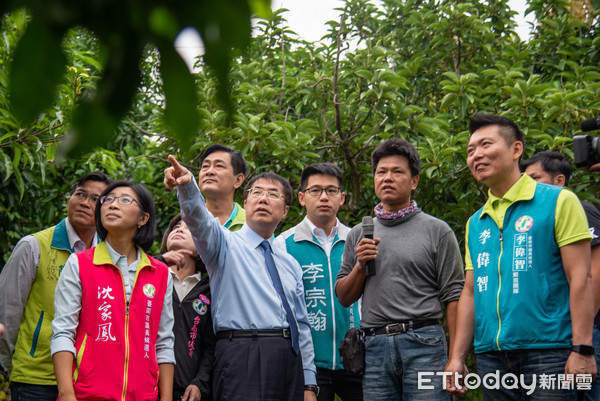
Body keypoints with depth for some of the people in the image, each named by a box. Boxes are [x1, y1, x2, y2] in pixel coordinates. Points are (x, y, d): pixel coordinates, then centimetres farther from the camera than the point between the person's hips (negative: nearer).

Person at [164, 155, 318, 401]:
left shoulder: (290, 265, 23)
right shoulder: (226, 245, 8)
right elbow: (199, 219, -15)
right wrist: (187, 185, -36)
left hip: (290, 359, 5)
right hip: (243, 357, -5)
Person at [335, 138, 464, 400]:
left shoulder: (437, 231, 5)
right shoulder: (358, 234, 16)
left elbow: (453, 297, 0)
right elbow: (344, 297, 17)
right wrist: (360, 266, -2)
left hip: (424, 342, -3)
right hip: (374, 347, 3)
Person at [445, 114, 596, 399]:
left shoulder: (558, 202, -1)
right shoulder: (475, 223, 16)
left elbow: (580, 279, -7)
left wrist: (582, 350, -14)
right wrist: (457, 357, 10)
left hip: (547, 351, -5)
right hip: (491, 356, 5)